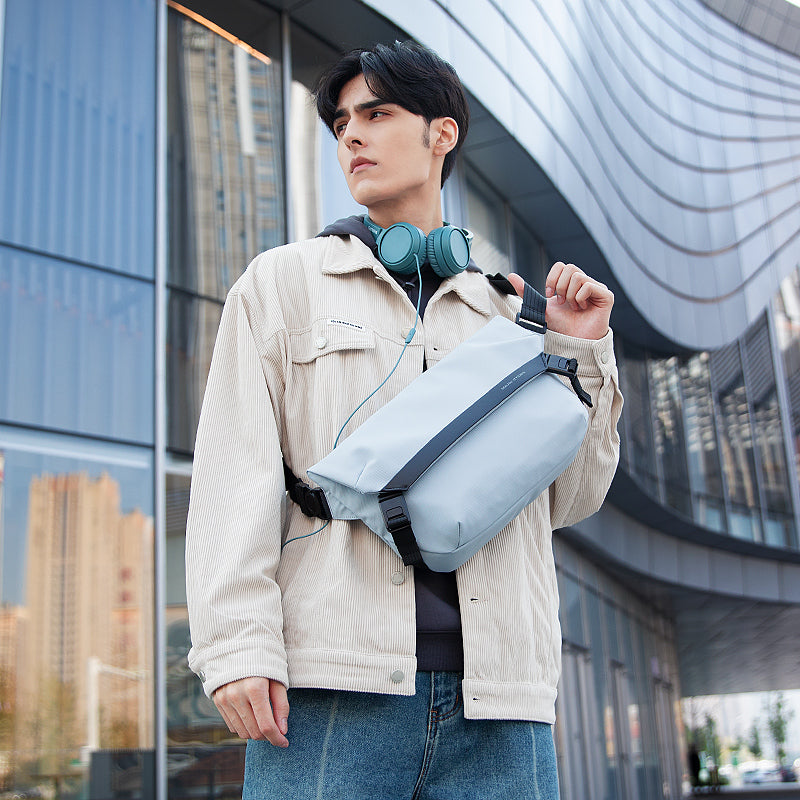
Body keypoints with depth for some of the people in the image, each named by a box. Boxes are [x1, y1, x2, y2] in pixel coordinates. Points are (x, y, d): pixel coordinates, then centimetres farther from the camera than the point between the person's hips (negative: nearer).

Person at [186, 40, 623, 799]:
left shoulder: (508, 309, 19)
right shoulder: (284, 280, 13)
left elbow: (566, 500, 18)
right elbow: (236, 470, 3)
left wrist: (581, 353, 8)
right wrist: (238, 643, -8)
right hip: (332, 683, -2)